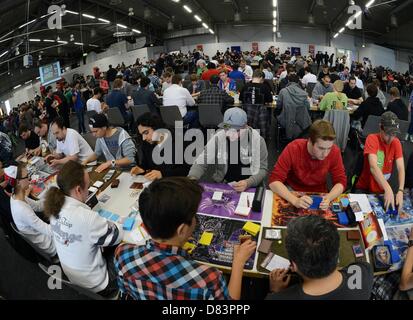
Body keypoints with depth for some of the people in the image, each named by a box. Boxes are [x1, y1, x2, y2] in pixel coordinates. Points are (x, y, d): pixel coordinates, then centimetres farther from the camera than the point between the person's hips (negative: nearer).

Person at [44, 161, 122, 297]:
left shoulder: (56, 206, -14)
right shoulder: (87, 218, -38)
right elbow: (118, 236, -21)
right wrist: (108, 224, -3)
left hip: (70, 276, 7)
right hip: (94, 286, -7)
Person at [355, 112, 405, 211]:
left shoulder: (396, 143, -2)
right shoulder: (372, 139, -16)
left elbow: (401, 168, -11)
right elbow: (373, 167, -29)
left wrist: (400, 191, -28)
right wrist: (388, 189, -41)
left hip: (382, 190, 4)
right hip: (364, 188, -4)